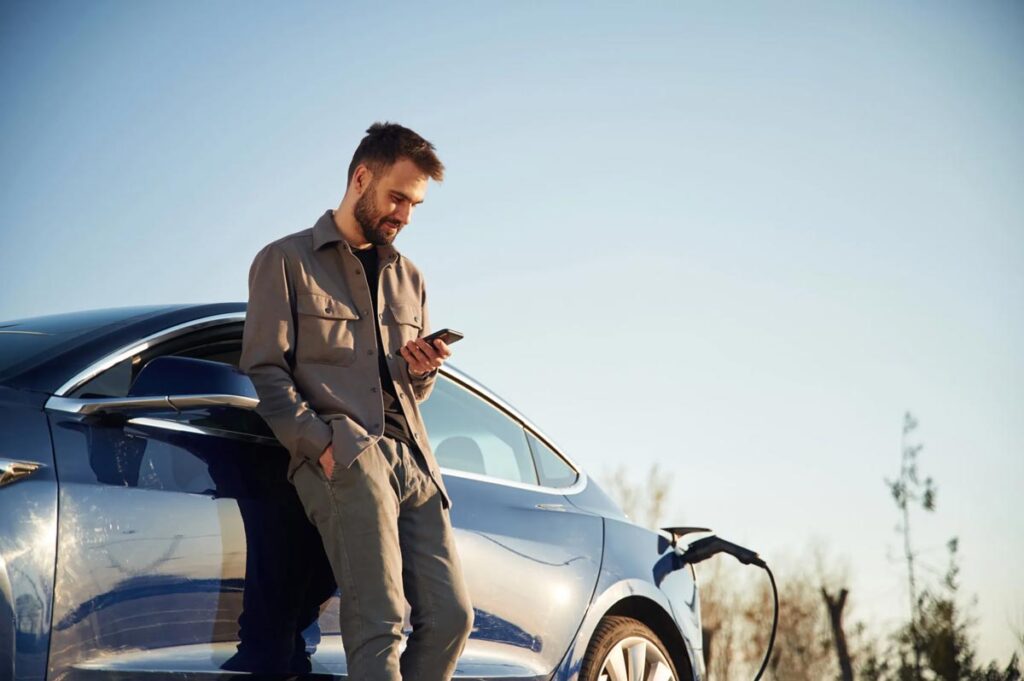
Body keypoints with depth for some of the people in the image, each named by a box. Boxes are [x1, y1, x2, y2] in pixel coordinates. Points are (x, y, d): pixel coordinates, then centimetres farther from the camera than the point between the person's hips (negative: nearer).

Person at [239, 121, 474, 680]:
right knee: (377, 624, -18)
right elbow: (265, 371, -1)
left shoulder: (408, 278, 26)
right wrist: (323, 442, -15)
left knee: (451, 618, -6)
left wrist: (420, 372, 5)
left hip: (412, 459, 6)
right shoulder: (286, 262, 8)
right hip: (343, 455, -6)